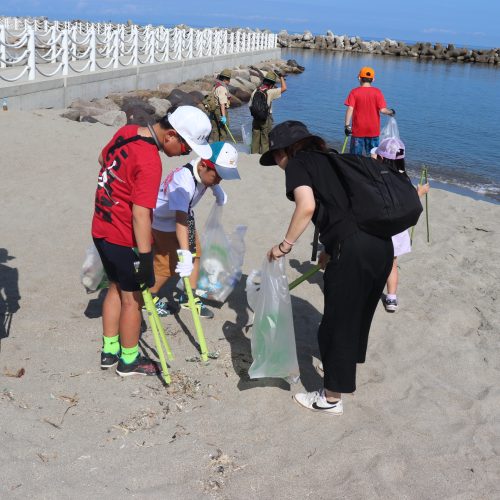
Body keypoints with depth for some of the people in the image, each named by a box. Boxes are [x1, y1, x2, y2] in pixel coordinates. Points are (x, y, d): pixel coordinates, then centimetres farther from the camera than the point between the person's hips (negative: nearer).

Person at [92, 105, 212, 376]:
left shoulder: (127, 131, 0)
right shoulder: (150, 162, -26)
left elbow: (102, 159, 20)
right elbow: (140, 215, -28)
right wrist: (146, 259, -24)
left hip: (101, 229, 9)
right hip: (124, 239, -9)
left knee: (116, 287, 22)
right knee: (133, 297, 8)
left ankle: (109, 351, 33)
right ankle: (129, 360, 24)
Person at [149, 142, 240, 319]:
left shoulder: (204, 171, -18)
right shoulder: (183, 181, -41)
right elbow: (180, 220, -49)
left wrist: (217, 190, -6)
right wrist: (184, 254, -54)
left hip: (184, 214, 8)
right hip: (163, 221, -8)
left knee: (195, 253, 7)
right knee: (168, 263, -3)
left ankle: (189, 296, 22)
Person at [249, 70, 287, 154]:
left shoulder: (255, 92, 2)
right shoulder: (270, 92, -14)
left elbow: (250, 106, 7)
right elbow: (284, 88, -12)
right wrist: (281, 77, -1)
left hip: (256, 119, 5)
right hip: (266, 119, -5)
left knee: (255, 140, 11)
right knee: (265, 140, 4)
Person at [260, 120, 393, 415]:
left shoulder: (297, 163, 2)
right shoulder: (328, 160, 24)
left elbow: (306, 206, -16)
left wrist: (285, 246, -5)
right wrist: (331, 250, 34)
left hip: (352, 251, -8)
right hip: (382, 244, 8)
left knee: (337, 324, 8)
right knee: (359, 316, 26)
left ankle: (332, 398, 23)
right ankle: (347, 376, 46)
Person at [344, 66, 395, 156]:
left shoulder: (354, 92, -5)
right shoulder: (377, 92, -3)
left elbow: (350, 109, -15)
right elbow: (382, 110, -10)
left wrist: (347, 125, -14)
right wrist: (391, 112, 9)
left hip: (358, 130, -1)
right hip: (373, 131, 1)